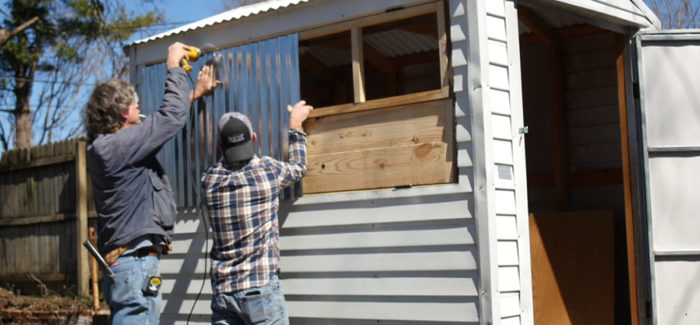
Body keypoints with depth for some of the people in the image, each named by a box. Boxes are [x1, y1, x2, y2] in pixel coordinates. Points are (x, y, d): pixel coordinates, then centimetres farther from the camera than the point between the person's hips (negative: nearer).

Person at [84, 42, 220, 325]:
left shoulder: (107, 145, 14)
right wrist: (174, 66, 3)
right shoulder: (117, 145, -15)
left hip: (127, 265, 10)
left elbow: (161, 123, 25)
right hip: (135, 266, -10)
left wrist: (194, 95, 32)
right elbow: (172, 117, -10)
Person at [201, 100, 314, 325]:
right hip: (261, 289, -3)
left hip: (222, 291, 4)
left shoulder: (210, 180, 2)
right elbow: (298, 167, 17)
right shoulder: (268, 171, -5)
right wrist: (296, 126, 30)